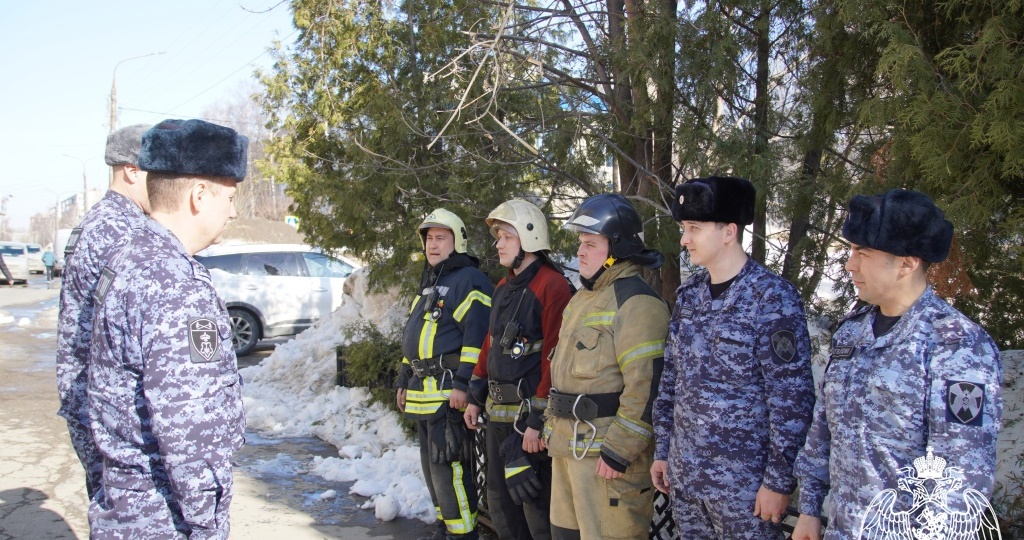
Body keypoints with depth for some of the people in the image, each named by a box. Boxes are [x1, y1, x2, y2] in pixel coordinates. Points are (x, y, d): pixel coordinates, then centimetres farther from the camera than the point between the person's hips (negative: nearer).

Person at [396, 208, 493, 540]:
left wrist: (463, 383, -24)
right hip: (424, 393, 10)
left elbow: (477, 336, -19)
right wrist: (405, 382, 24)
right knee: (431, 463, 16)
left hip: (450, 393, -10)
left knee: (448, 463, -9)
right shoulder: (428, 284, 21)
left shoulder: (469, 281, -10)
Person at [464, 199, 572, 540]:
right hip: (497, 413, 9)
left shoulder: (552, 287, -16)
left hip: (529, 417, -9)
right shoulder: (503, 288, 13)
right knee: (500, 502, 19)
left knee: (535, 505, 0)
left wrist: (537, 422, -20)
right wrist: (476, 397, 16)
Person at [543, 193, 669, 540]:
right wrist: (552, 424, 20)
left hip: (606, 452, -10)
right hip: (566, 446, 10)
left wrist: (620, 450, -22)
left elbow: (647, 387, -22)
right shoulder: (583, 299, 15)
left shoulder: (637, 303, -16)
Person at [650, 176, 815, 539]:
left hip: (743, 483, -6)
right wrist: (662, 450, 11)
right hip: (683, 475, 6)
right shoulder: (688, 294, 5)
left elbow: (792, 397, -14)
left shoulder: (772, 297, -14)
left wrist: (780, 480, -14)